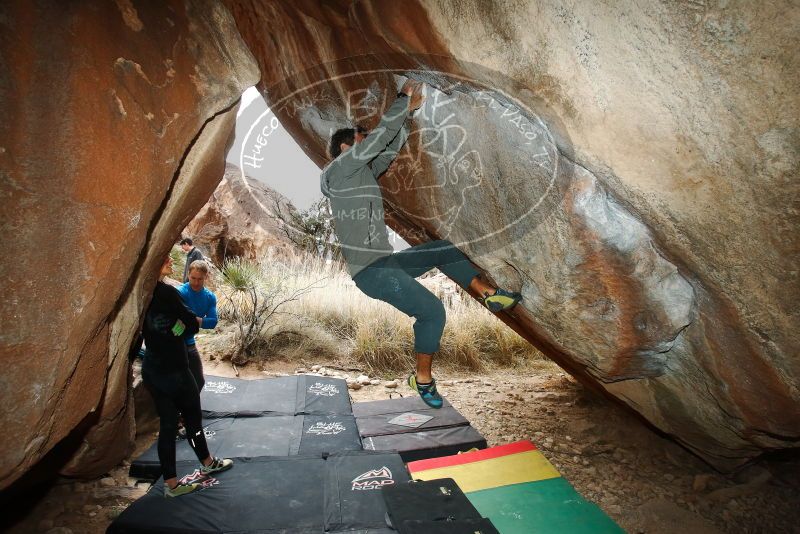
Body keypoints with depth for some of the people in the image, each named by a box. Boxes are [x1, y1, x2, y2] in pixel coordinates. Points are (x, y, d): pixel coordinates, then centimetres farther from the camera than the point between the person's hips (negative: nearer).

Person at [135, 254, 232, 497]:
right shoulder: (166, 292, -21)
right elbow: (192, 325, -15)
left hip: (151, 369, 7)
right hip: (174, 369, -7)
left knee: (167, 423, 15)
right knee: (193, 417, 14)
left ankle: (171, 483, 25)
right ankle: (208, 463, 35)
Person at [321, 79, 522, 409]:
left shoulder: (364, 173, 18)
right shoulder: (341, 169, -7)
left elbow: (389, 148, 23)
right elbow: (382, 134, -11)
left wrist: (407, 112, 17)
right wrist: (403, 100, 1)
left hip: (386, 262, 10)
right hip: (370, 270, -10)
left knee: (444, 249, 16)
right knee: (432, 311, -20)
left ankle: (490, 294, 24)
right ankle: (423, 378, 0)